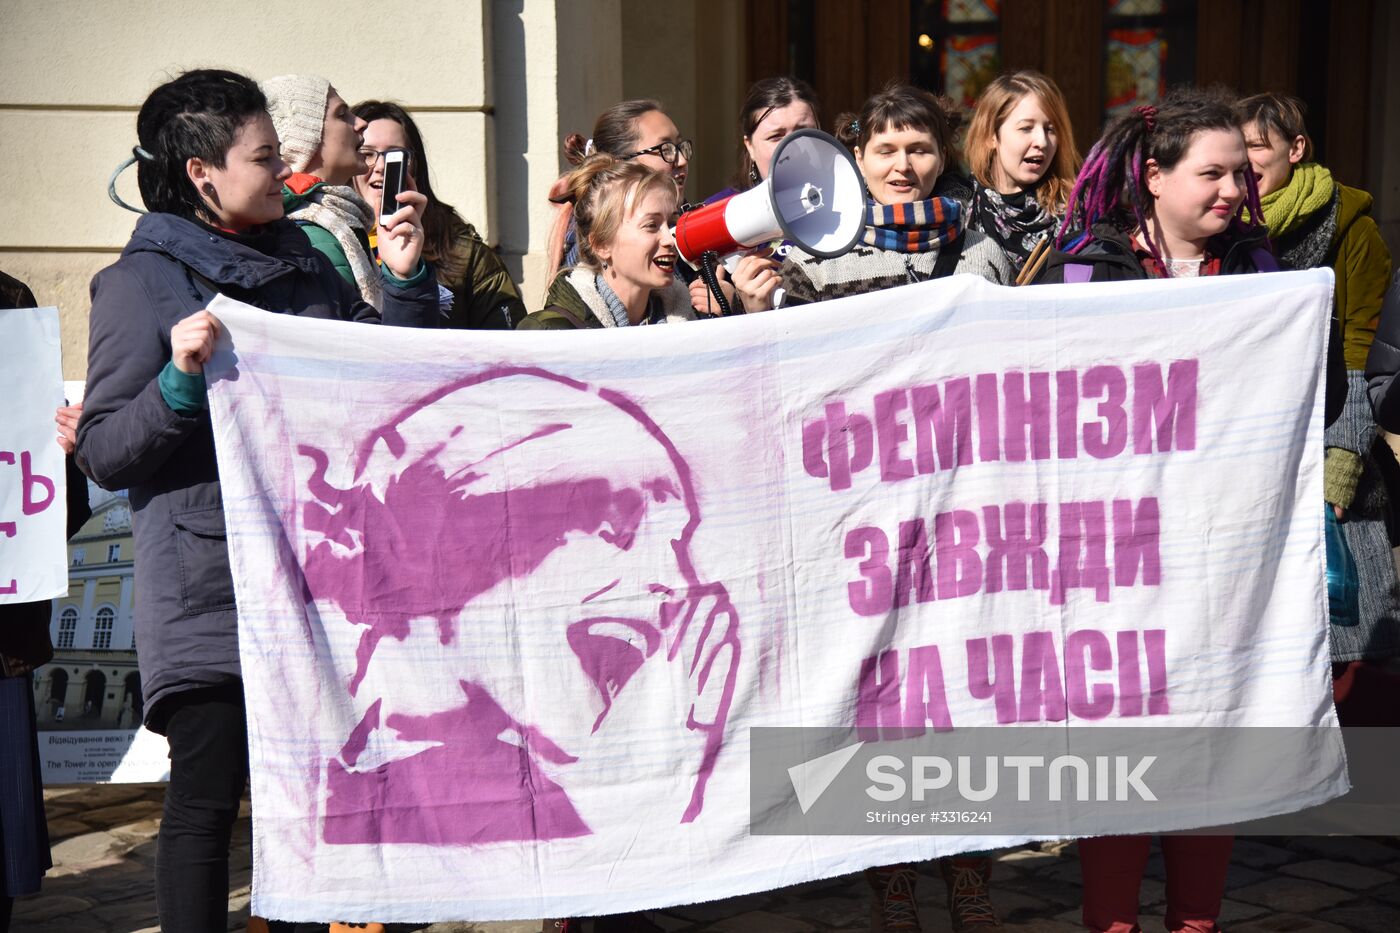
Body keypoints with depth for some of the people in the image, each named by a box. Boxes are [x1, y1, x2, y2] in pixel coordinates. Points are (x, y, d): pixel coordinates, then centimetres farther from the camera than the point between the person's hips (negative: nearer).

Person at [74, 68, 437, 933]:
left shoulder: (302, 260, 11)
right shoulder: (144, 281, -6)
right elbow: (105, 454, -10)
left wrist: (406, 280, 4)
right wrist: (182, 382, -25)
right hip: (212, 587, -5)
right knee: (208, 798, 2)